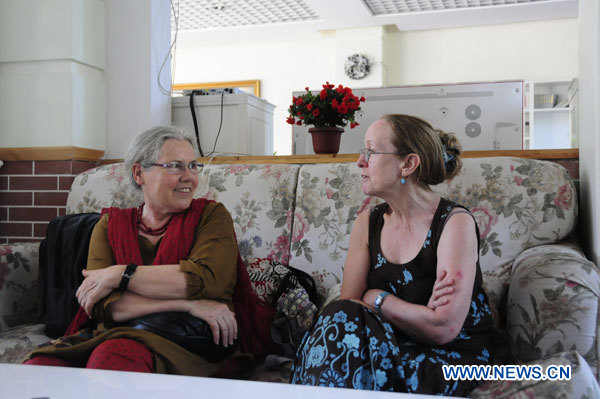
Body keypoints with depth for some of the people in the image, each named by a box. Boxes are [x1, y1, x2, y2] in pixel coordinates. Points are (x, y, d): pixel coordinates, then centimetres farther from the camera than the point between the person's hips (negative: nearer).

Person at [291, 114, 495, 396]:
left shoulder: (455, 222, -14)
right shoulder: (367, 223, 4)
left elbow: (443, 328, -21)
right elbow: (347, 302, -4)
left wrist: (376, 299, -11)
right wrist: (416, 314, -18)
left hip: (452, 356, -4)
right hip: (389, 345, 5)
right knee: (340, 319, -28)